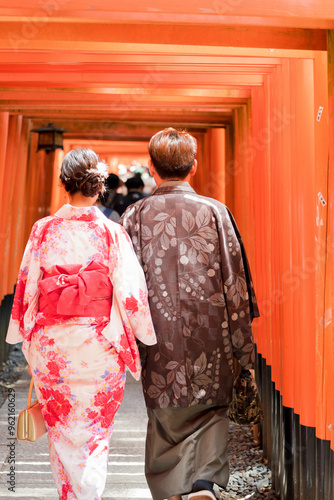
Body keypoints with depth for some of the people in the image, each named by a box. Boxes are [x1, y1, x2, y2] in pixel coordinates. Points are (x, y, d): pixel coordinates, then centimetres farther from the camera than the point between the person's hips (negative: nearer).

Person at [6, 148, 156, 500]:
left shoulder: (44, 230, -4)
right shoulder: (112, 233, -9)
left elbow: (26, 288, 1)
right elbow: (130, 292, -9)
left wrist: (25, 337, 14)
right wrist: (149, 336, 5)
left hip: (52, 345, 2)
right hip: (99, 346, -1)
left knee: (61, 430, 21)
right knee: (95, 433, 16)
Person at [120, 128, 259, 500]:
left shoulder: (135, 216, -1)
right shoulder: (215, 212, -3)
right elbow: (236, 282, -1)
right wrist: (243, 347, 6)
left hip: (159, 339, 1)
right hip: (210, 338, 0)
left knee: (165, 424, 16)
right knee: (211, 413, 16)